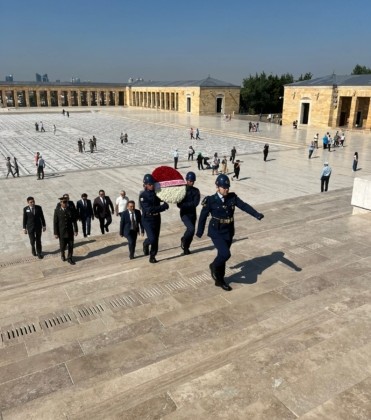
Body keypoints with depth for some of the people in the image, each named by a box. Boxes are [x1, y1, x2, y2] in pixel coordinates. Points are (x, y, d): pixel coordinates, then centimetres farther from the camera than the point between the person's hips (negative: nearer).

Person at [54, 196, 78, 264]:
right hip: (61, 232, -1)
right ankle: (62, 254, 40)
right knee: (63, 246, 8)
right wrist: (55, 233, -7)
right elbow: (55, 222, -6)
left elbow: (74, 221, 1)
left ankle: (69, 258, 24)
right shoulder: (57, 211, -9)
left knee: (71, 246, 6)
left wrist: (76, 230, -1)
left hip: (70, 232, 2)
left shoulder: (71, 210, -4)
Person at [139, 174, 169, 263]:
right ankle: (145, 244, 19)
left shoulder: (156, 193, 0)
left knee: (156, 239, 9)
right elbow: (149, 209, -25)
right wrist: (163, 207, -26)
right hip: (147, 220, -5)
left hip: (157, 218, 5)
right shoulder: (143, 195, -15)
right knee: (152, 238, -15)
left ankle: (152, 256, 23)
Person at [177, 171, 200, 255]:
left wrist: (184, 204, -16)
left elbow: (196, 203, -11)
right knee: (191, 229, -23)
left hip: (193, 214, 4)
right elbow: (179, 204, -11)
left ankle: (186, 248, 28)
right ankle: (183, 240, 4)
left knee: (191, 233, 8)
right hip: (184, 214, -4)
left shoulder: (196, 191, 2)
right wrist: (190, 204, -22)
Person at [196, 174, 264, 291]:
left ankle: (219, 280, 32)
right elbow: (203, 217, -3)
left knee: (222, 255, 15)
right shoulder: (211, 200, -12)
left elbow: (244, 206, -15)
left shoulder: (232, 197, -2)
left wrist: (257, 214, -32)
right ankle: (214, 266, 13)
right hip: (216, 233, -4)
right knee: (225, 254, -19)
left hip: (229, 232, 4)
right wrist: (199, 232, 6)